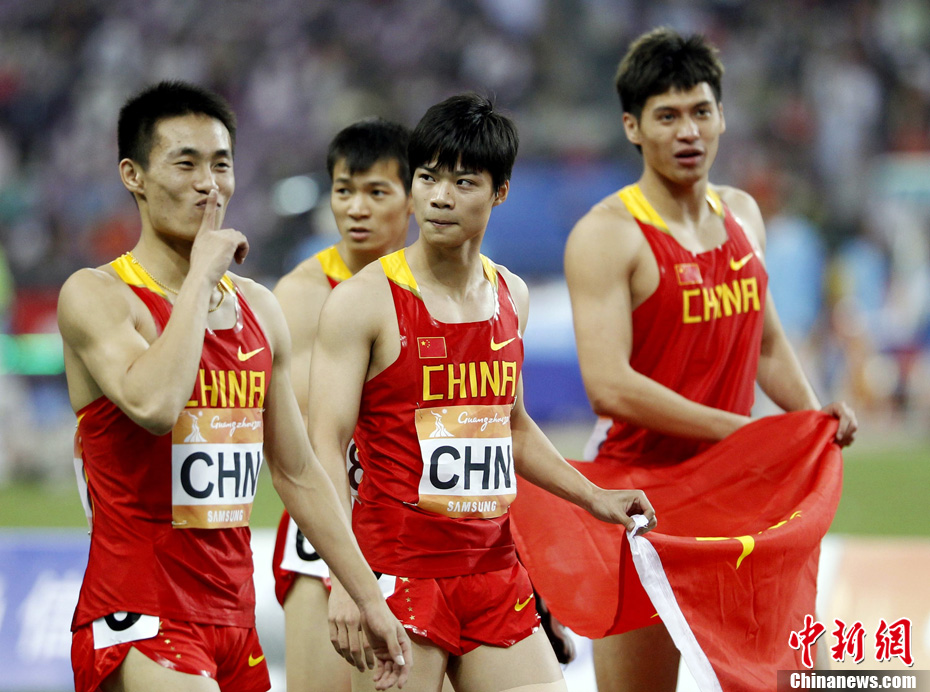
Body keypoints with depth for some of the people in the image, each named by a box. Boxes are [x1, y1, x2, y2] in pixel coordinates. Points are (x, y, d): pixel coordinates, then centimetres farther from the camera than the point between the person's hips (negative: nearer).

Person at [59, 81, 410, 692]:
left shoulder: (259, 310, 14)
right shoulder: (96, 296, -7)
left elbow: (299, 473, 20)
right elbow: (152, 404, -28)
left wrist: (369, 599, 17)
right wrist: (201, 275, -17)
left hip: (232, 618, 7)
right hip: (139, 623, -7)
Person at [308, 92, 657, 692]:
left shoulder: (511, 297, 11)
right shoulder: (364, 300, -7)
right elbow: (326, 446, -12)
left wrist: (592, 497, 22)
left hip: (494, 571, 6)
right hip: (397, 570, -6)